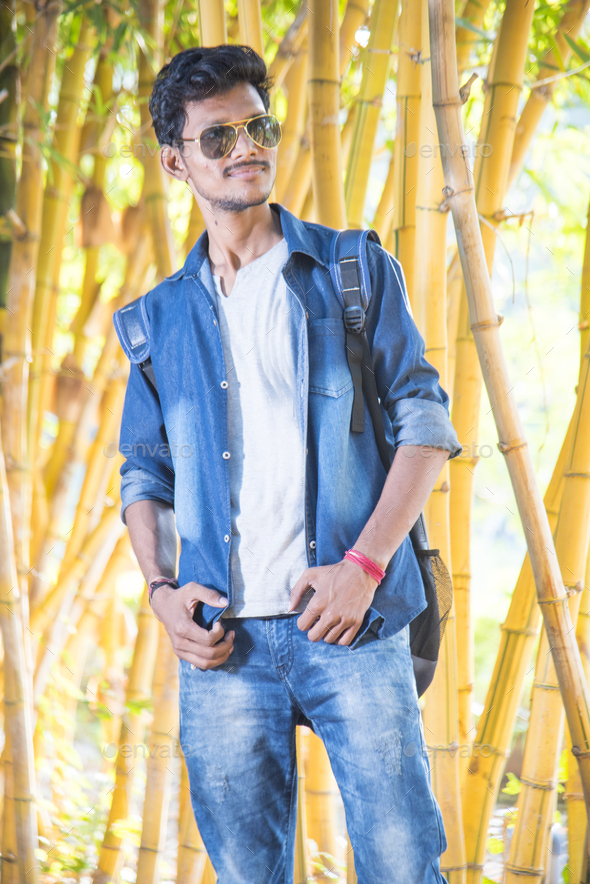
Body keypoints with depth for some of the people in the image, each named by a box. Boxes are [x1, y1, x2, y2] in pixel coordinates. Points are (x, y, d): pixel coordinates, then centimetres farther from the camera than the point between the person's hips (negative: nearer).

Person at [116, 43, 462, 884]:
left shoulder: (354, 271, 7)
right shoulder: (161, 319, 14)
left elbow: (425, 423, 2)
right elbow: (145, 474, 18)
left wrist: (363, 566, -10)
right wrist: (161, 589, 0)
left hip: (350, 623, -2)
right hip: (222, 638, 2)